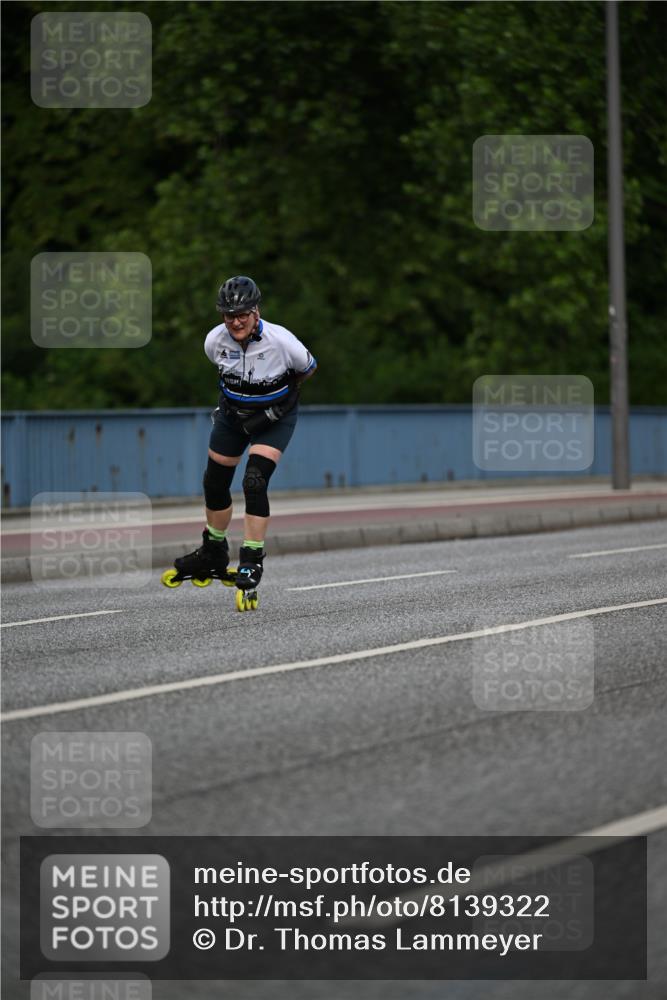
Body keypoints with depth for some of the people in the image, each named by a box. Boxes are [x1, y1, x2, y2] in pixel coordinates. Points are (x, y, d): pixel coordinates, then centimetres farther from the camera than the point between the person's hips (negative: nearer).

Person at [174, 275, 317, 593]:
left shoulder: (280, 341, -30)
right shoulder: (215, 340, -20)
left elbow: (308, 369, -8)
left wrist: (280, 394, 1)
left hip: (274, 418, -4)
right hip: (233, 412, 4)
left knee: (255, 483, -20)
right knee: (214, 483, 10)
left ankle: (252, 561, -9)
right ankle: (214, 554, 32)